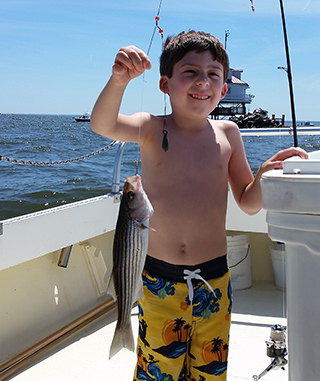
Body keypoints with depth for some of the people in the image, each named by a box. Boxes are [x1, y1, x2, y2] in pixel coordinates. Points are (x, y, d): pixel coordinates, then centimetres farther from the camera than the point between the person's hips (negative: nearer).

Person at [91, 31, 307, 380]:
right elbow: (103, 126, -27)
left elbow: (249, 203, 7)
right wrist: (119, 79, -44)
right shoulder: (152, 129, -6)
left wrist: (264, 174, -13)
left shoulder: (227, 134, 1)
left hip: (213, 279, 2)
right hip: (159, 278, -2)